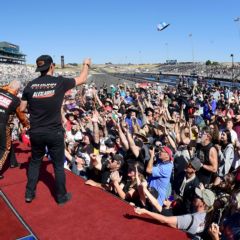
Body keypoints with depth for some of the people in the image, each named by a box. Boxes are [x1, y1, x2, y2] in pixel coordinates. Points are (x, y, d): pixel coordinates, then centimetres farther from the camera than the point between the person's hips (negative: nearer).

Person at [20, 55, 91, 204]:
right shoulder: (60, 82, -9)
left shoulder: (30, 85, -2)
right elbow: (82, 79, 6)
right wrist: (87, 65, 24)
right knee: (58, 165, 11)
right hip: (55, 132, -3)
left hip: (36, 132, 3)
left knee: (35, 161, 22)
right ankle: (61, 196, 25)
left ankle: (29, 194, 31)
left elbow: (22, 109, 4)